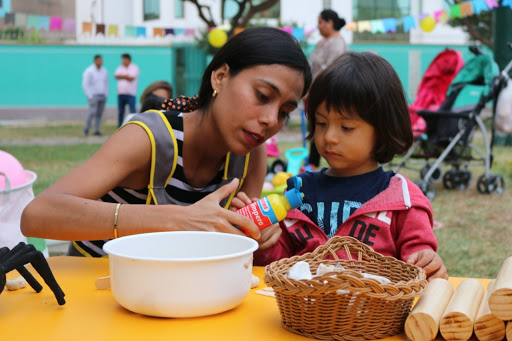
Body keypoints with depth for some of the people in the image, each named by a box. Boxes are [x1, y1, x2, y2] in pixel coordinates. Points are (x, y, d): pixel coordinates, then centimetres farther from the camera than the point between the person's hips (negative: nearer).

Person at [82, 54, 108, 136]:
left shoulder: (104, 71, 9)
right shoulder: (89, 71, -8)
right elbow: (85, 85, -9)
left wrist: (106, 95, 8)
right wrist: (90, 96, -13)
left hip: (102, 96, 5)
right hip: (93, 95, -5)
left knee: (99, 114, 2)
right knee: (92, 113, -13)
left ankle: (96, 130, 6)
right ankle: (86, 129, -1)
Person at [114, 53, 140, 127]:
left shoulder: (134, 67, 0)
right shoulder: (120, 67, 16)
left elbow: (131, 78, -12)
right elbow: (116, 76, 1)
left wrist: (122, 76, 0)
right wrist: (126, 76, -7)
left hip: (130, 94, -5)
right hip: (120, 93, 5)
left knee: (133, 111, -10)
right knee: (120, 112, 8)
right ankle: (119, 127, 15)